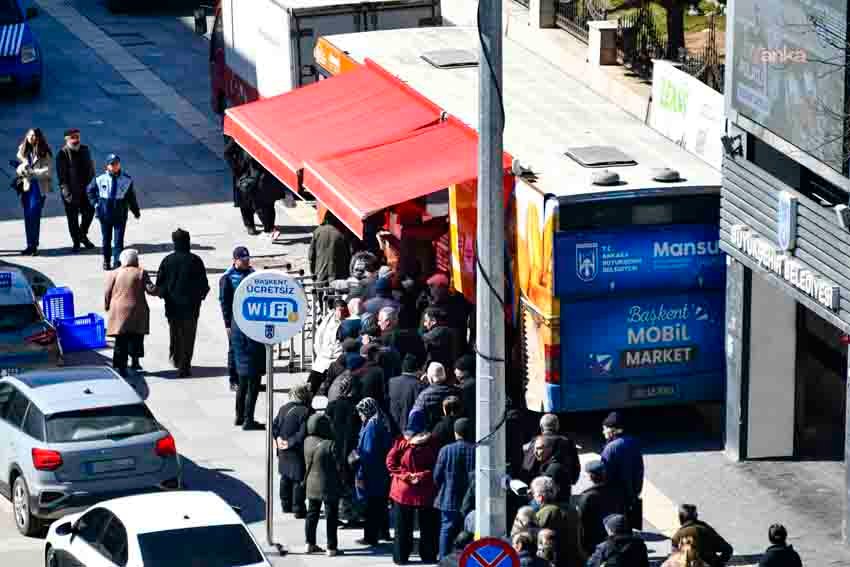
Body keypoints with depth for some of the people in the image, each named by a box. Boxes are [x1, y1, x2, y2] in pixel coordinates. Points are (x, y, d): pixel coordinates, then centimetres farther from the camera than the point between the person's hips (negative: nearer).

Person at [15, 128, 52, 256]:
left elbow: (48, 171, -8)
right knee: (27, 217, 5)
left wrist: (31, 172, -13)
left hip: (39, 187, -5)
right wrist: (21, 170, -8)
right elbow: (19, 168, 15)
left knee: (34, 215, -11)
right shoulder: (23, 151, 11)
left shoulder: (44, 153, -4)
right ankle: (30, 245, 12)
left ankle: (33, 245, -8)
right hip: (26, 187, 5)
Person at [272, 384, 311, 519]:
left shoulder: (283, 408, 3)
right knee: (299, 480, 3)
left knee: (285, 477, 20)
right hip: (297, 452, -7)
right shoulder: (305, 411, -18)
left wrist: (278, 438, -1)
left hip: (283, 451, 7)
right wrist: (291, 443, -15)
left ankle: (286, 505, 32)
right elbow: (303, 433, -23)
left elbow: (274, 426, 5)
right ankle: (298, 509, 7)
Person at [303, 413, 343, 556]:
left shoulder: (307, 442, -5)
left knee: (312, 514, 17)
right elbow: (339, 466, -15)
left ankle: (310, 544, 23)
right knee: (331, 516, 5)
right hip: (329, 487, -6)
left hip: (311, 485, 6)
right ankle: (331, 548, 10)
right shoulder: (329, 445, -23)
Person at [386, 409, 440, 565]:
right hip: (426, 492, 0)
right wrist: (423, 476, -5)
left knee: (402, 527, 8)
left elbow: (390, 462, -8)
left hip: (403, 490, 0)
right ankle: (428, 556, 12)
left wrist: (405, 475, -7)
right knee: (427, 526, 10)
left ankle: (400, 556, 9)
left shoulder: (401, 441, -7)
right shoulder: (431, 442, -8)